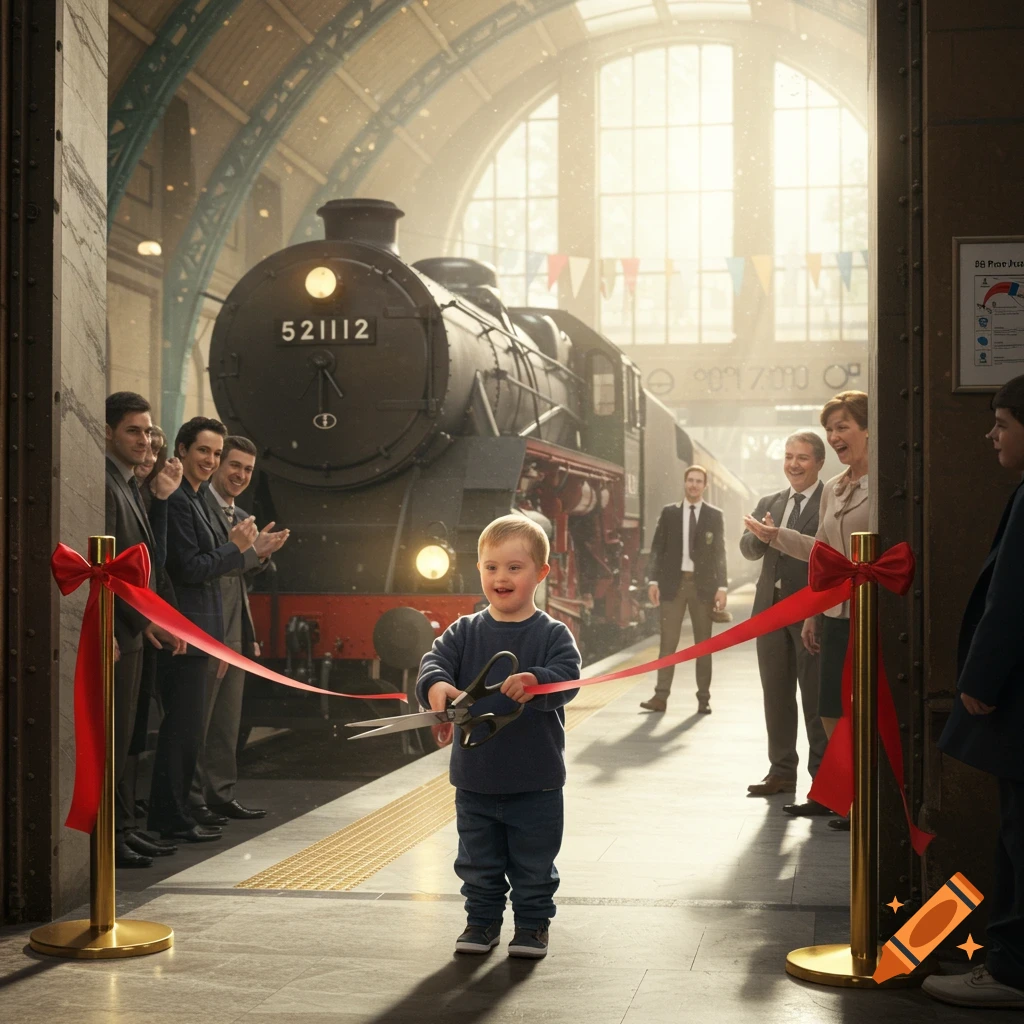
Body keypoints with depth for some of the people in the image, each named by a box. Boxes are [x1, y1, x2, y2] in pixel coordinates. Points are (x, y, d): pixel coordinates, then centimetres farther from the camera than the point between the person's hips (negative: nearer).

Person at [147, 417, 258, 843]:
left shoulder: (195, 499, 17)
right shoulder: (175, 500, -16)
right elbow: (188, 568, -20)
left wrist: (234, 545, 8)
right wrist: (236, 548, -12)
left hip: (195, 631, 11)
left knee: (185, 726, 16)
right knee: (182, 726, -6)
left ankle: (177, 810, 24)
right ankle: (170, 818, 0)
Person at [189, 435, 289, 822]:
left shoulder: (241, 517, 17)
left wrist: (262, 553, 1)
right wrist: (252, 550, -19)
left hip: (235, 631, 9)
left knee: (228, 721, 13)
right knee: (197, 719, -2)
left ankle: (220, 794, 21)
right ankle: (191, 798, 6)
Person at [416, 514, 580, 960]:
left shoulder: (552, 633, -6)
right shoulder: (465, 631, 2)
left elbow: (568, 674, -20)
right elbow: (434, 659, -10)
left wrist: (536, 682, -42)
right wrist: (436, 684, -34)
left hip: (535, 781, -3)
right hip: (475, 778, 3)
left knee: (533, 864, 9)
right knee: (478, 862, 15)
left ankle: (532, 923, 26)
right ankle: (482, 919, 32)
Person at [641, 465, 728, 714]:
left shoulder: (715, 516, 5)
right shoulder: (669, 513, 7)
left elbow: (720, 553, 3)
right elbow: (657, 548, 5)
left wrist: (722, 586, -5)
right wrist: (654, 581, -4)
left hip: (703, 585, 0)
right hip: (673, 583, 0)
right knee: (668, 642, -4)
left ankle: (704, 699, 9)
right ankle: (661, 696, -4)